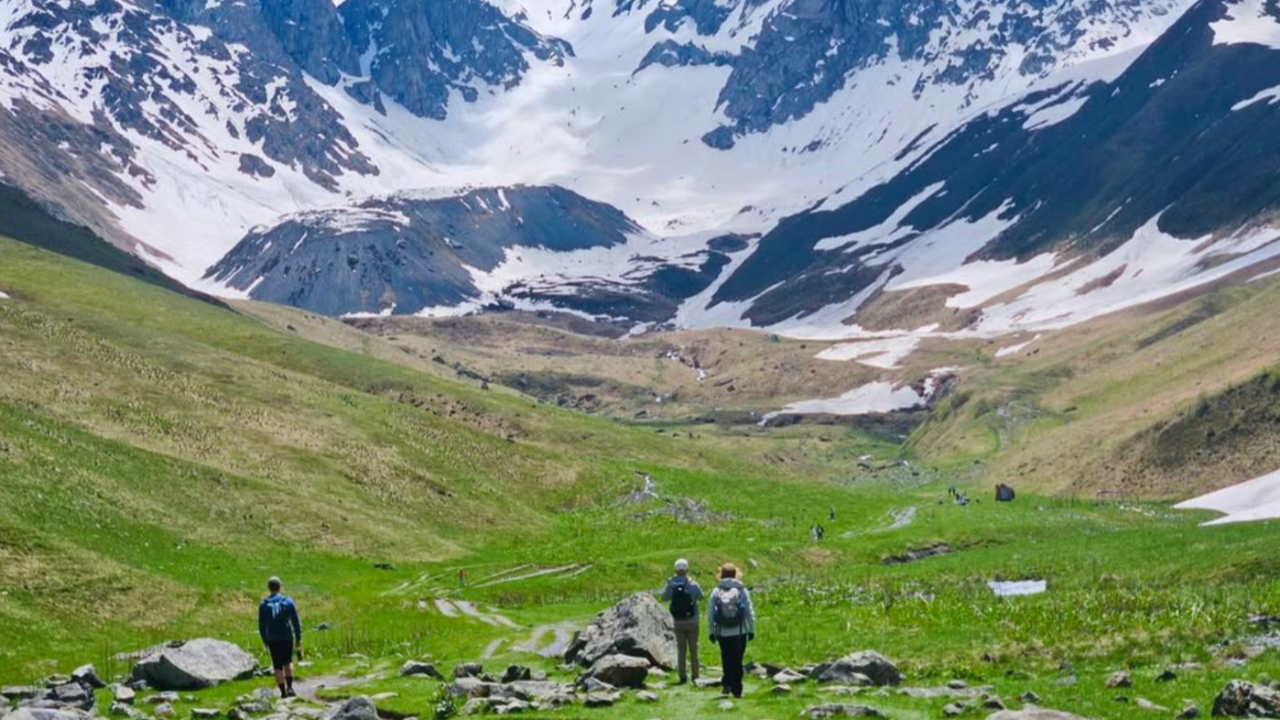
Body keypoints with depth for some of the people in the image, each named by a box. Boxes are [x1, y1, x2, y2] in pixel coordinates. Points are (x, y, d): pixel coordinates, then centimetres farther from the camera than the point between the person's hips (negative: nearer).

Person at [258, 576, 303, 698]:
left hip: (273, 640, 0)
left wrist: (265, 642, 12)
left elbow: (261, 625, 1)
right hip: (287, 638, 0)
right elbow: (296, 622, -4)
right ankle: (289, 687, 6)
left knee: (278, 666, 8)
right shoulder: (288, 602, -4)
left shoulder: (264, 605, -3)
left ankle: (283, 692, 7)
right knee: (288, 662, 19)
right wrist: (298, 639, 4)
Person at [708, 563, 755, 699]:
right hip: (740, 632, 0)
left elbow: (710, 613, -1)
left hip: (722, 633, 0)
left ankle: (727, 684, 9)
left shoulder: (716, 591, -2)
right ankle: (736, 690, 8)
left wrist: (712, 631, 9)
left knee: (727, 658, 18)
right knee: (737, 662, 9)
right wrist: (751, 630, 7)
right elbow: (750, 612, -2)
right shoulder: (742, 590, -4)